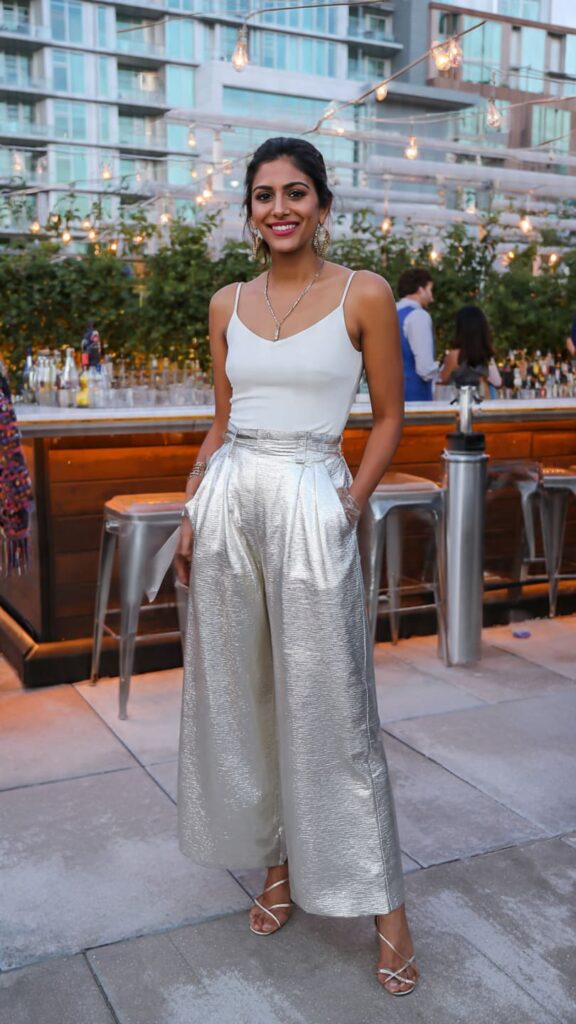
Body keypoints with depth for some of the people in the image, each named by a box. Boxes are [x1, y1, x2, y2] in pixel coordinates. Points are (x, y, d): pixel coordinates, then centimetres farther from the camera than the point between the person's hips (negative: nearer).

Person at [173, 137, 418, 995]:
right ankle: (278, 861, 30)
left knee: (328, 703, -1)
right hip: (229, 500, 5)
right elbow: (221, 423, 14)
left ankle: (383, 903, 15)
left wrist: (354, 499, -9)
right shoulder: (228, 304, 10)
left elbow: (389, 416, 2)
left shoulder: (364, 295, -2)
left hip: (310, 504, -4)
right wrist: (190, 516, 8)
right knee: (239, 691, 11)